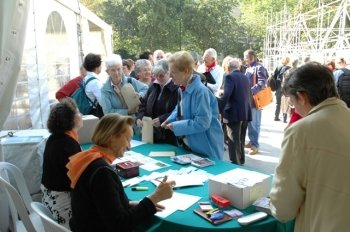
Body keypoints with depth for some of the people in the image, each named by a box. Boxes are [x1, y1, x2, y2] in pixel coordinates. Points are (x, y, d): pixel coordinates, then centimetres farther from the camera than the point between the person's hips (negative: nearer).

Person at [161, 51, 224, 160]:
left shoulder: (200, 91, -26)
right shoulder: (183, 88, 2)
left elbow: (202, 123, -29)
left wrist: (176, 126, -22)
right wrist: (170, 120, -1)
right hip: (188, 144, 9)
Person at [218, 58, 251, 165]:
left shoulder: (230, 77, -11)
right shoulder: (245, 78, 13)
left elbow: (226, 96, -22)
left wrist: (218, 110, -18)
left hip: (234, 114, -8)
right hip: (246, 113, 8)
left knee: (233, 142, -2)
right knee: (240, 140, 20)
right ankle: (241, 162, 31)